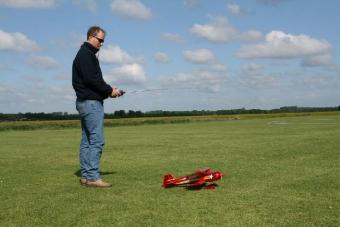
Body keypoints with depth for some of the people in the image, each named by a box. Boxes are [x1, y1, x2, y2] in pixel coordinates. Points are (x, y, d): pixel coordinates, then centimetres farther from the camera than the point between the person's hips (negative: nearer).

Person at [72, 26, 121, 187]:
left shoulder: (86, 54, 21)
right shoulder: (86, 54, -10)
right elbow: (90, 79, -20)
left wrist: (108, 90, 7)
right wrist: (109, 90, -11)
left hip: (85, 102, 11)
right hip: (91, 102, -11)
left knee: (87, 140, 10)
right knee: (96, 140, -11)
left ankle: (85, 176, 14)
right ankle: (92, 177, -10)